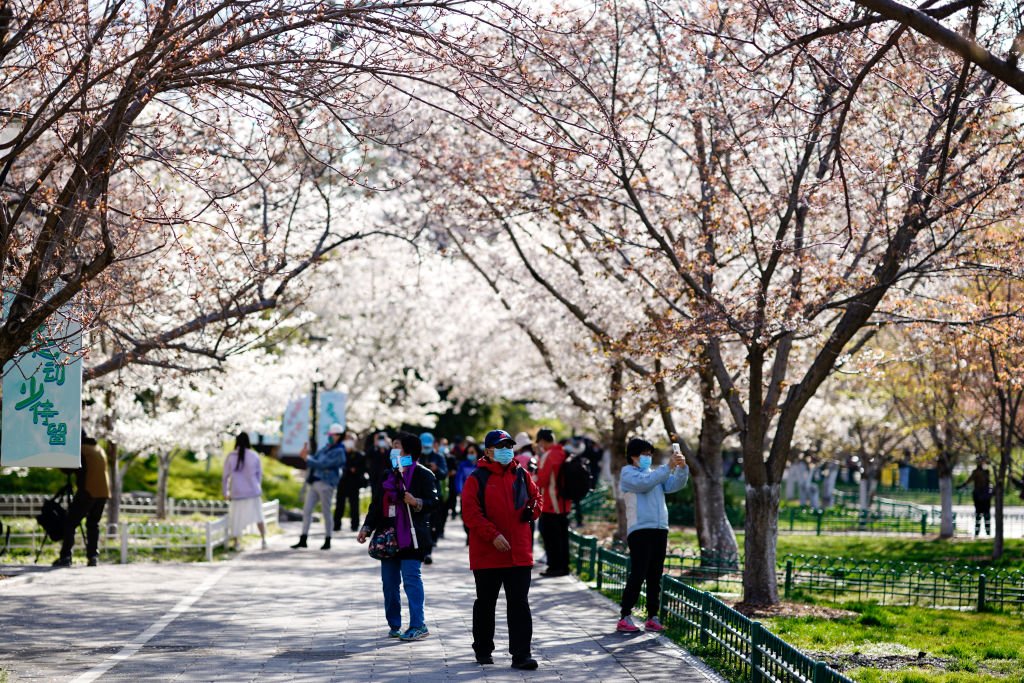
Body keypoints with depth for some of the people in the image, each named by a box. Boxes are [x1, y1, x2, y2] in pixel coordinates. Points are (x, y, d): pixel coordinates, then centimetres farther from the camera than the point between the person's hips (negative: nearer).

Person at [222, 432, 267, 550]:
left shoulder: (230, 456, -5)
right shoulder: (254, 455, -4)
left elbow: (225, 475, 0)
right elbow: (259, 474, 4)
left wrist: (225, 492, 10)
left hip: (237, 493, -1)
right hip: (253, 492, 1)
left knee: (236, 518, 8)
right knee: (258, 517, 14)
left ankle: (236, 544, 6)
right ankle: (263, 540, 13)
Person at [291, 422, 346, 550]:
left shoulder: (338, 452, -10)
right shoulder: (326, 448, 17)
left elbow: (322, 465, -17)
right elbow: (315, 459, 18)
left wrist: (307, 458, -14)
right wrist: (306, 455, -2)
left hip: (325, 483, -8)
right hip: (314, 482, 8)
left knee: (326, 512, -1)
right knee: (307, 510, 4)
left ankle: (327, 541, 9)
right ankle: (303, 540, 6)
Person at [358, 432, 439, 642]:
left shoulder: (423, 475, -2)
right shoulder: (388, 475, 18)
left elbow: (433, 501, -10)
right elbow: (376, 504, 20)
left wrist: (416, 502, -28)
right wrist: (367, 527, 9)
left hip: (411, 537, -7)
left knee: (411, 578, -11)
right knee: (389, 581, 6)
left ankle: (418, 625, -8)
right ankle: (394, 625, 15)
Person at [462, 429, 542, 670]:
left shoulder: (521, 475, 8)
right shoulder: (477, 478, -6)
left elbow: (535, 497, 20)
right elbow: (471, 513, -13)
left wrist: (532, 510, -3)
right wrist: (493, 535, -21)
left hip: (519, 553, 3)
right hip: (487, 554, -3)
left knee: (519, 604, -2)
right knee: (485, 604, 12)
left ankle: (521, 655, -2)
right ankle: (483, 650, 27)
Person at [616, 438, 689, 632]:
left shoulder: (656, 474, 22)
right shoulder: (628, 474, 2)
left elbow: (676, 485, 10)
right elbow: (644, 483, -17)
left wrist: (682, 467, -9)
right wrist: (668, 467, -21)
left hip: (660, 529, 7)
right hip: (639, 530, -7)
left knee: (655, 576, 5)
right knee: (637, 575, -11)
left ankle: (652, 617, 8)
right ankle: (625, 618, -9)